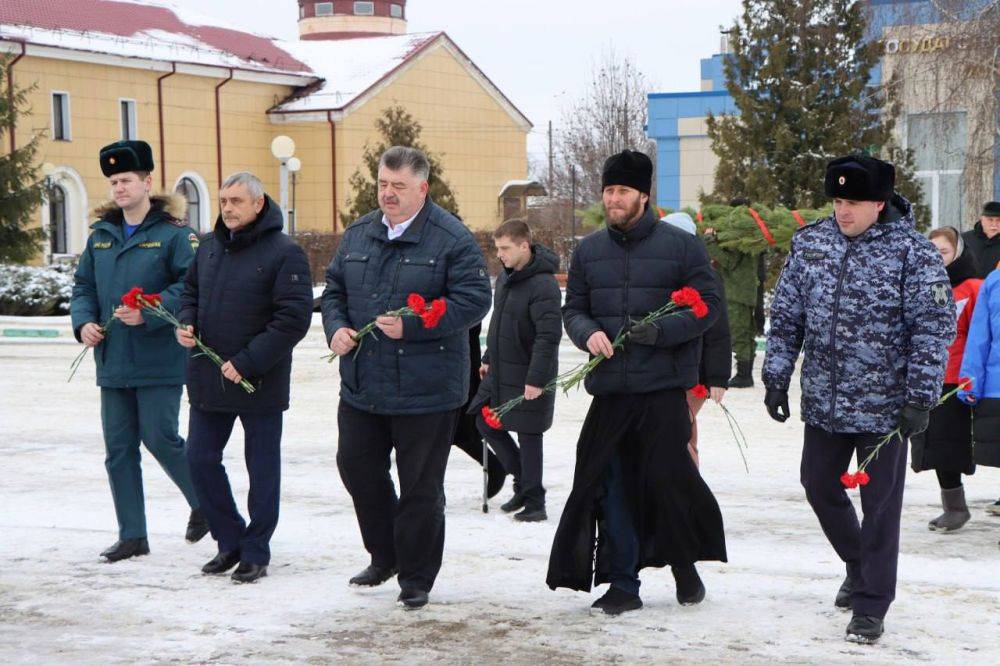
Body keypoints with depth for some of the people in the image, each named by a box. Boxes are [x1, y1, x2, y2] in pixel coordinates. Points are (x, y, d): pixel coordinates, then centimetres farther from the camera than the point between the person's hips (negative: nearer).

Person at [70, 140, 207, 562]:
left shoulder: (172, 233, -7)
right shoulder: (101, 234, 13)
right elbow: (83, 285, 17)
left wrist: (149, 314, -23)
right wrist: (83, 322, -1)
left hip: (158, 360, -6)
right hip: (112, 361, 6)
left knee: (160, 438, -4)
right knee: (118, 448, 6)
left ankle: (203, 503, 22)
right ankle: (132, 535, 14)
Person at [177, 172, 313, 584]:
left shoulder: (284, 253, -12)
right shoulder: (209, 247, 9)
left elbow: (294, 318, -17)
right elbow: (191, 290, 23)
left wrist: (247, 362, -20)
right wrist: (186, 322, 0)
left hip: (260, 382, -6)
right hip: (207, 377, 6)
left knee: (262, 467, 5)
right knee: (200, 458, 9)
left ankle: (256, 553, 17)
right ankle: (230, 541, 25)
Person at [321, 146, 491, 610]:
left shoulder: (452, 239, -9)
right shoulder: (358, 235, 11)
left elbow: (473, 301, -15)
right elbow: (334, 290, 18)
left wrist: (410, 326, -23)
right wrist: (336, 327, -3)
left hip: (426, 389, -6)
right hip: (361, 384, 6)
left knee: (421, 486, 3)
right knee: (356, 466, 12)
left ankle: (416, 578, 18)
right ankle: (385, 555, 32)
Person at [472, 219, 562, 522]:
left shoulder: (543, 284, -21)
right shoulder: (505, 276, 7)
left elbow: (549, 336, -24)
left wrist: (536, 379, -26)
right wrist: (488, 358, 20)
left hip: (528, 376, -9)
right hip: (499, 372, 9)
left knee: (528, 436, -1)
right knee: (486, 424, 13)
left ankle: (534, 502, 11)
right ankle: (523, 479, 28)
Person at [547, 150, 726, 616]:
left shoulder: (681, 246, -1)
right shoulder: (588, 251, 12)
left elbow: (708, 305, -2)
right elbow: (572, 309, 16)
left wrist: (661, 330, -16)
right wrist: (587, 333, -8)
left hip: (663, 388, -4)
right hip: (609, 388, 4)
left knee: (668, 476, -3)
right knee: (611, 486, 4)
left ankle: (684, 565, 22)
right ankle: (621, 584, 14)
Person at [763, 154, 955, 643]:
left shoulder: (912, 252, -11)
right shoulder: (810, 243, 3)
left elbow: (934, 327, -12)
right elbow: (785, 315, 9)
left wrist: (920, 398, -16)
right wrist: (776, 377, 5)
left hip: (884, 405, -5)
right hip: (823, 401, 5)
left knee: (880, 506, 2)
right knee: (819, 487, 17)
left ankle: (871, 607, 14)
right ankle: (859, 565, 42)